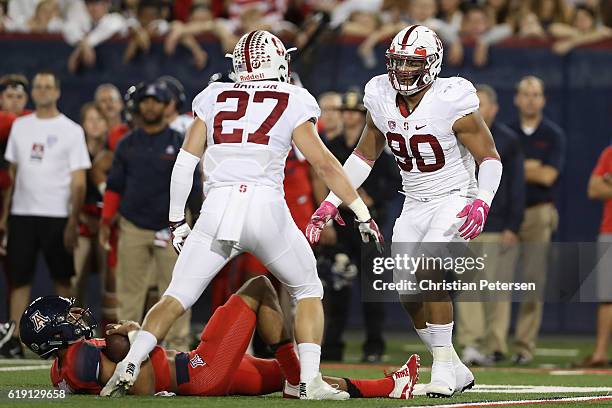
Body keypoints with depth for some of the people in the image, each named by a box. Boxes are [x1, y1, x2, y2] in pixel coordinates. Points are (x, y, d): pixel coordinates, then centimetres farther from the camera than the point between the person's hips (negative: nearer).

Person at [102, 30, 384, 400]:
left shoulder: (213, 98, 16)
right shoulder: (293, 101, 8)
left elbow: (185, 162, 12)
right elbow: (324, 163, 6)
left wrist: (177, 220, 19)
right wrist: (363, 213, 11)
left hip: (218, 209, 2)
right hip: (266, 207, -2)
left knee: (178, 296, 10)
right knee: (308, 290, 17)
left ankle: (131, 365, -9)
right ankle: (310, 380, 2)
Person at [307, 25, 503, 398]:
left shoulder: (452, 102, -20)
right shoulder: (382, 99, -3)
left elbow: (489, 158, -12)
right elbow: (365, 156, 11)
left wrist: (482, 203, -29)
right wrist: (331, 202, 6)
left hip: (456, 199, -6)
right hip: (415, 204, 6)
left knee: (428, 271, -26)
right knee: (407, 290, 1)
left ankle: (444, 364, -14)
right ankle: (456, 371, 17)